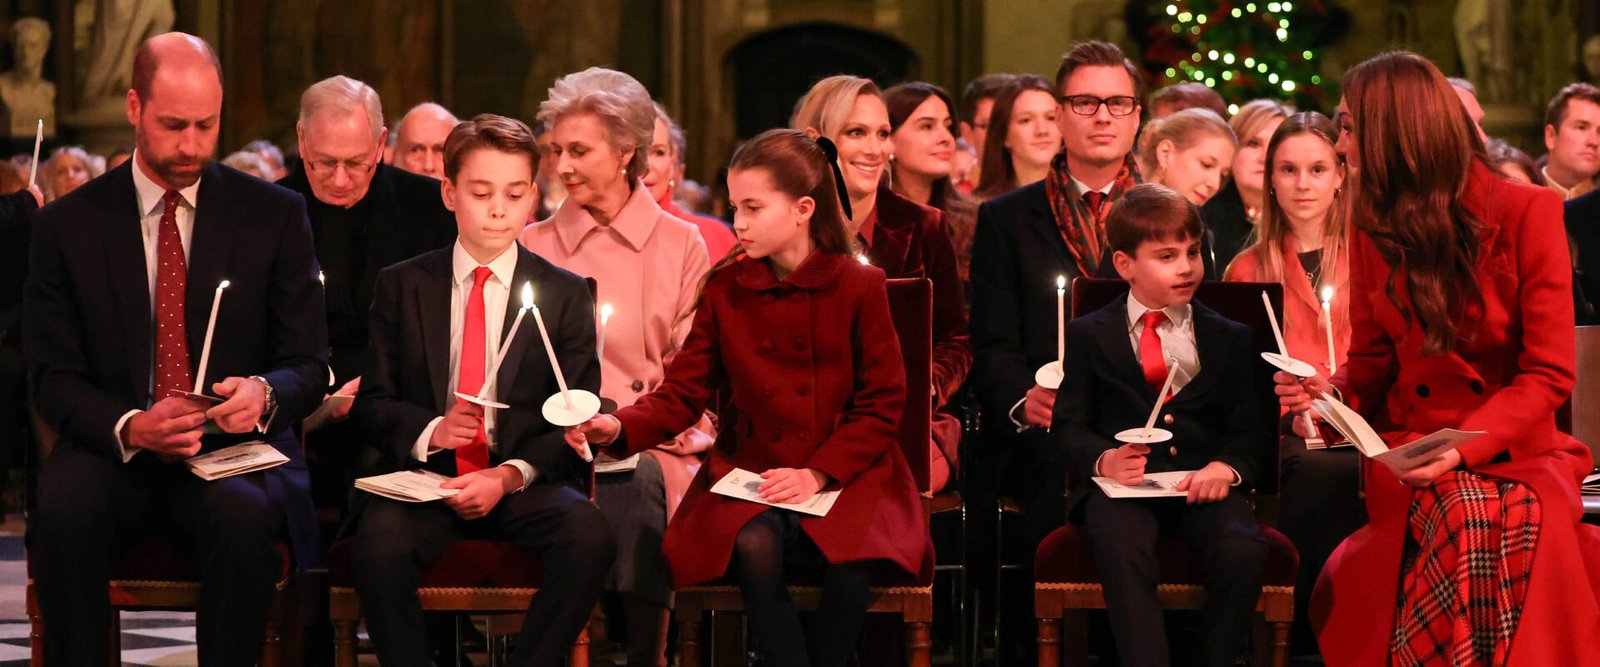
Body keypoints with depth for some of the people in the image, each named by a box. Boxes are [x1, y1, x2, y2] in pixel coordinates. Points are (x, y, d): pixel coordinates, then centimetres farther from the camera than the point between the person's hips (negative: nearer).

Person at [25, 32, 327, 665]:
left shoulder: (274, 215, 5)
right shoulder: (67, 225, 5)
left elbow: (309, 363, 6)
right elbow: (53, 377, 3)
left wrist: (265, 394, -20)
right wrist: (130, 427, -19)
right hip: (113, 449, 0)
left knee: (244, 518, -35)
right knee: (64, 513, -33)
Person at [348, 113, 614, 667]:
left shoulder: (566, 295, 9)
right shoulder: (401, 287, 11)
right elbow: (371, 403, 10)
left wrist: (510, 475, -14)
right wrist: (429, 430, -13)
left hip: (526, 481, 0)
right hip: (426, 475, 0)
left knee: (590, 537, -33)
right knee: (379, 543, -34)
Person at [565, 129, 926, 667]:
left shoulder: (858, 288, -2)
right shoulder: (726, 289, 5)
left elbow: (882, 405, -2)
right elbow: (683, 394, 3)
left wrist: (818, 474, -14)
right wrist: (619, 429, -16)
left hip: (844, 476, -1)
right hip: (750, 475, 1)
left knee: (849, 557, -33)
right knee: (755, 547, -33)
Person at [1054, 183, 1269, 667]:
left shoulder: (1228, 339, 16)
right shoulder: (1089, 336, 13)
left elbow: (1250, 432, 10)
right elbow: (1068, 428, 7)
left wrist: (1227, 467, -13)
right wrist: (1103, 460, -16)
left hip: (1201, 482, 1)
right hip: (1122, 482, -1)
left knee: (1243, 551, -30)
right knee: (1123, 551, -35)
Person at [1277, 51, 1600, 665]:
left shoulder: (1527, 213, -4)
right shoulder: (1372, 228, 10)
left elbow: (1549, 374, -7)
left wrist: (1464, 448, -21)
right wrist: (1331, 391, -8)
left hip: (1514, 451, -2)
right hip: (1411, 451, 2)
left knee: (1528, 524, -36)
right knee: (1460, 517, -34)